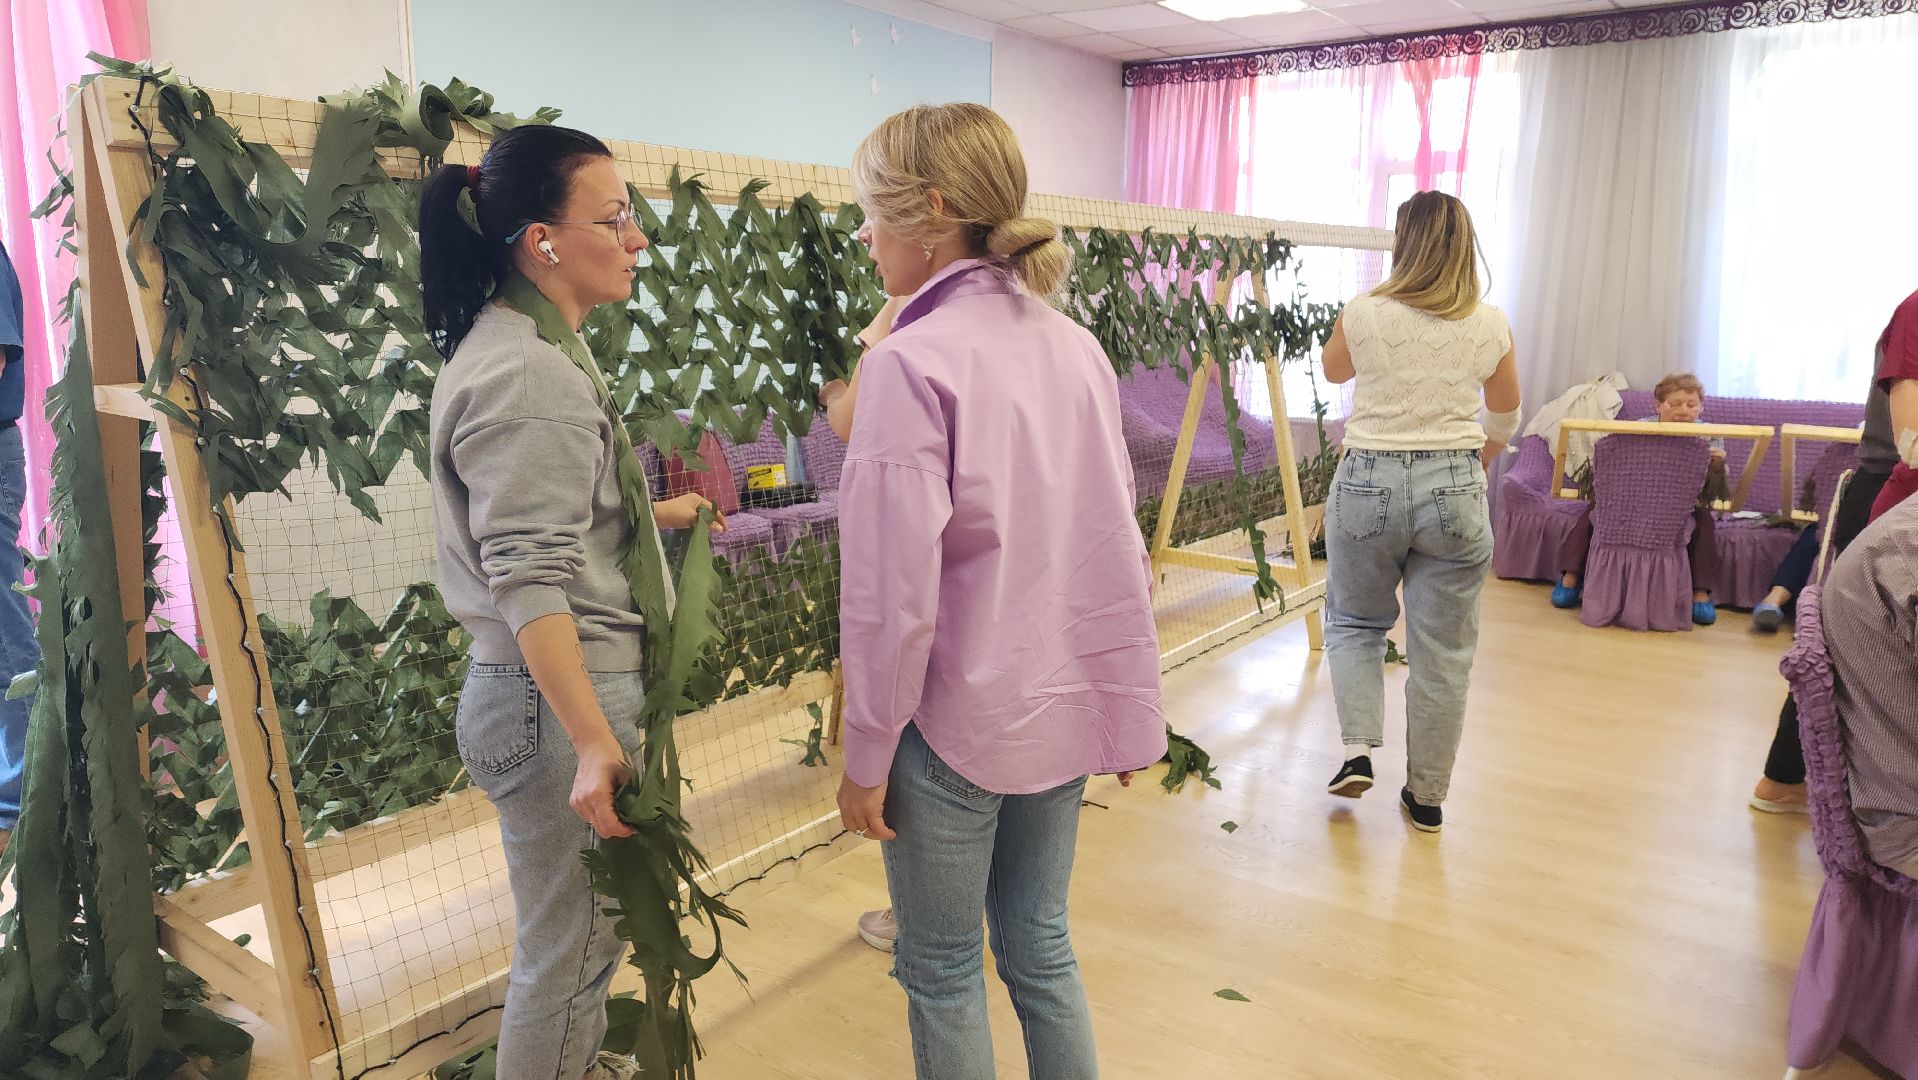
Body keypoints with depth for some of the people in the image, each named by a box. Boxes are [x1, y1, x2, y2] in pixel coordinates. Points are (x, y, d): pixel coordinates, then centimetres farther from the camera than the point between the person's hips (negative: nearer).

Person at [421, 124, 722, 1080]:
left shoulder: (526, 348, 11)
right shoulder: (528, 376, -21)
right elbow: (530, 581, -26)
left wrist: (658, 514, 31)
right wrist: (594, 741, -30)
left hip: (552, 687, 10)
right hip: (556, 696, -10)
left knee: (577, 937, 26)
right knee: (567, 954, 6)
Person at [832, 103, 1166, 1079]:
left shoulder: (910, 363, -20)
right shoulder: (1075, 348, 1)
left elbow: (894, 594, -21)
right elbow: (1116, 548, 5)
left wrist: (865, 758, -8)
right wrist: (1125, 713, 15)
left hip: (956, 722, -6)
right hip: (1063, 709, 6)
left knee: (943, 971, 16)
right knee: (1039, 946, 23)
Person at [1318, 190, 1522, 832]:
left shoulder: (1363, 314, -6)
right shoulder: (1490, 327, 1)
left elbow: (1334, 371, 16)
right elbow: (1506, 416, 18)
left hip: (1368, 484, -1)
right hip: (1454, 490, 1)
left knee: (1354, 622, 21)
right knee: (1444, 651, 10)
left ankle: (1358, 748, 6)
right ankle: (1427, 795, 21)